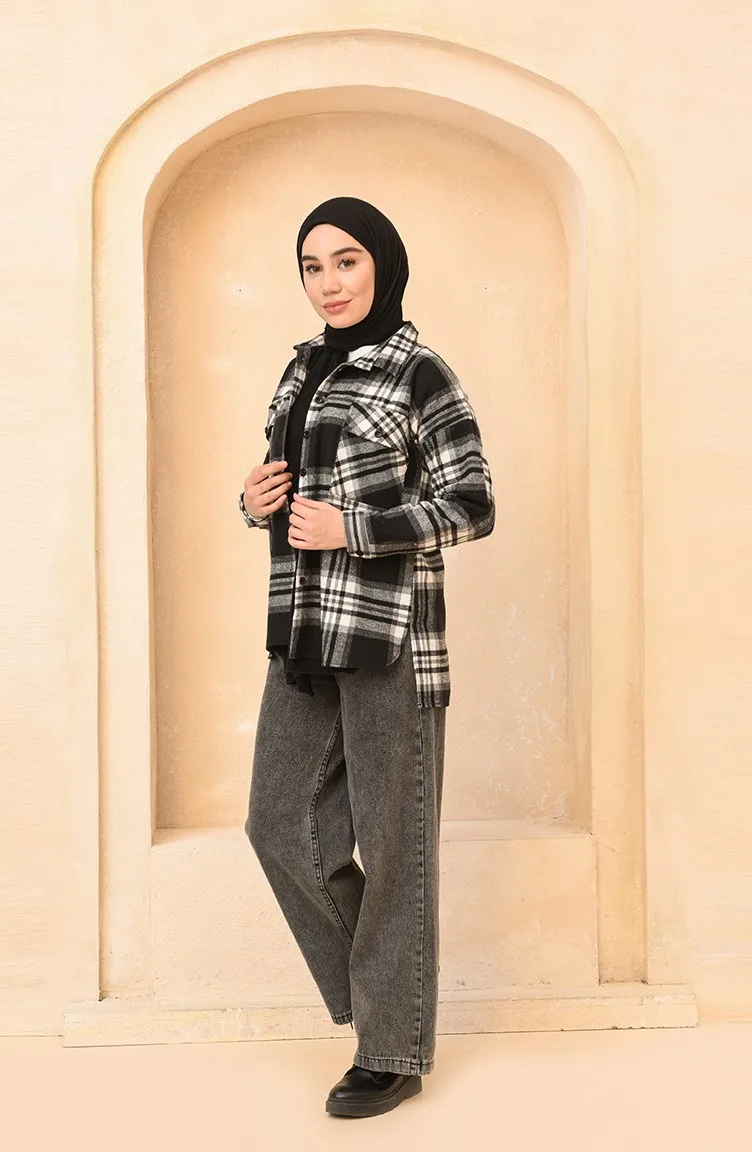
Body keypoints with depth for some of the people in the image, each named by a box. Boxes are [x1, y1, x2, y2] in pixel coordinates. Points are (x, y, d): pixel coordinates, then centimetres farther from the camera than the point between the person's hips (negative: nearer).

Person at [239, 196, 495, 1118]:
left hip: (389, 630, -7)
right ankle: (374, 982, 30)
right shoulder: (303, 368, 15)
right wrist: (258, 503, 1)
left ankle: (395, 1049, 18)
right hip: (305, 629, 7)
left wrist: (351, 529, -17)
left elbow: (473, 508, -9)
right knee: (281, 823, 8)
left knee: (390, 842, 2)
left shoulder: (418, 372, -6)